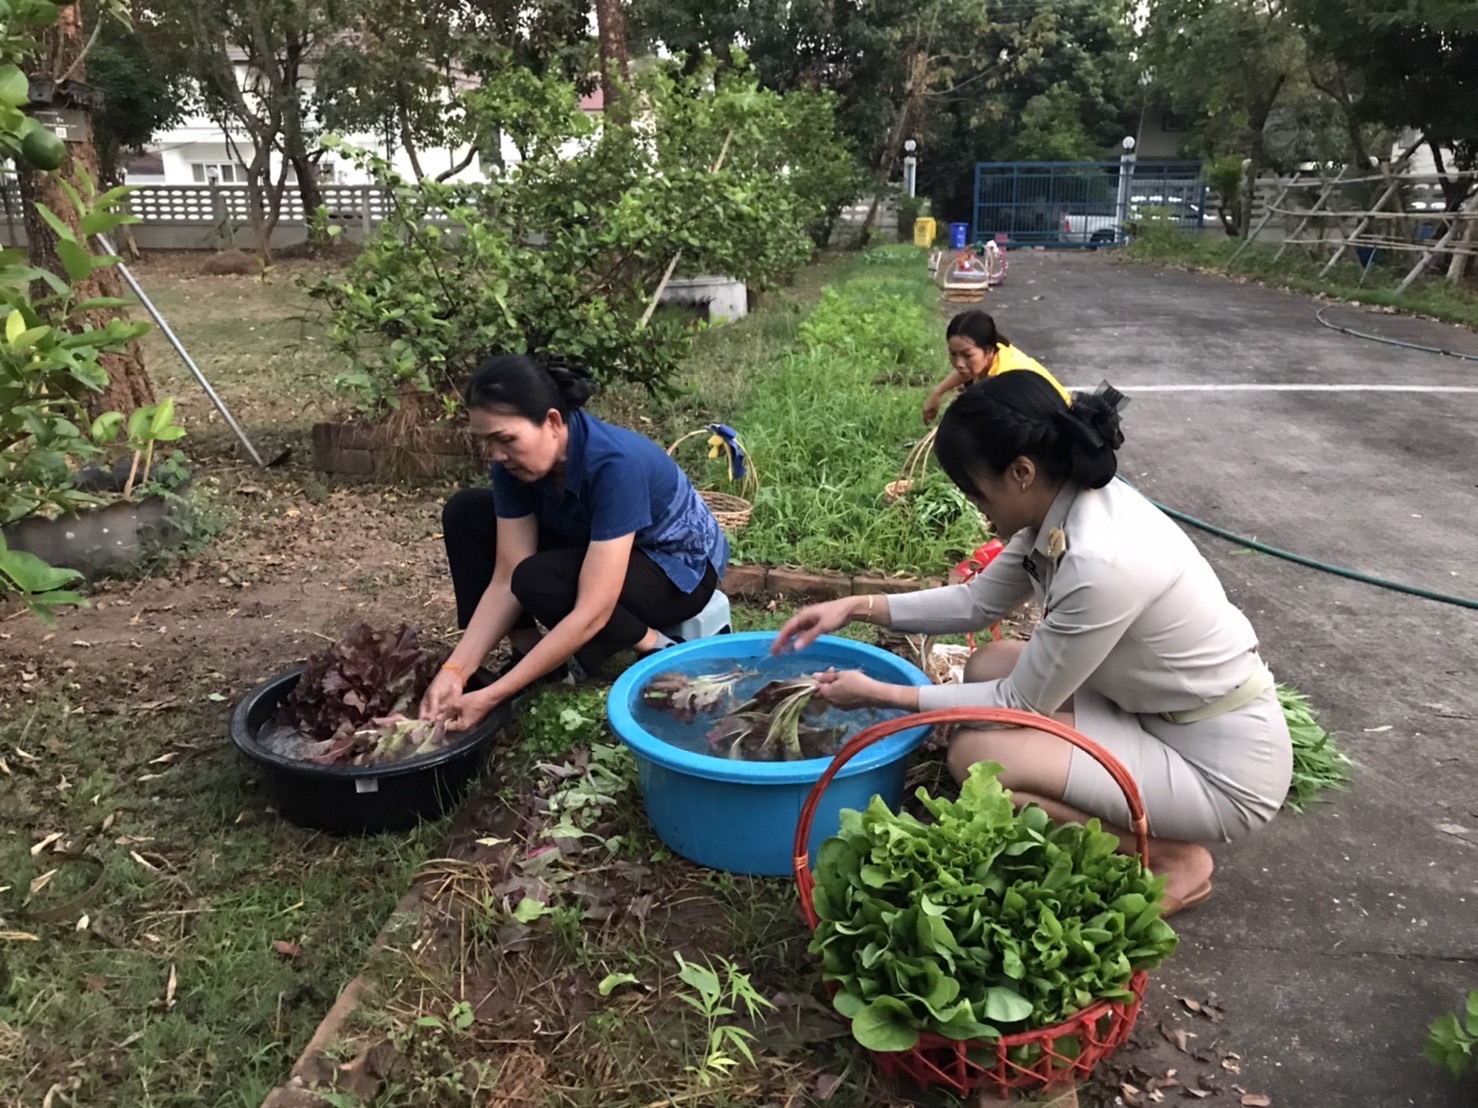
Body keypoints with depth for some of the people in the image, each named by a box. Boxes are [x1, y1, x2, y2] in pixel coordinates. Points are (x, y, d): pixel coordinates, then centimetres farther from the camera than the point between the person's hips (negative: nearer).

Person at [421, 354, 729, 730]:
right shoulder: (516, 463, -16)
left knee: (540, 580, -33)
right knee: (466, 514, -6)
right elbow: (507, 579, -14)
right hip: (597, 549, 7)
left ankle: (659, 650, -11)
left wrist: (490, 697, -37)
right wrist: (454, 672, -24)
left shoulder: (615, 464, -37)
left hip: (683, 566, -7)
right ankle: (528, 656, 0)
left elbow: (591, 613, -38)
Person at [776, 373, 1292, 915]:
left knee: (975, 755, -18)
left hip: (1224, 765, -9)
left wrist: (883, 695, -12)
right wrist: (859, 606, 0)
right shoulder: (1067, 506, -6)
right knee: (988, 665, 9)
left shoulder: (1101, 562, -32)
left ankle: (1172, 858, 1)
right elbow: (979, 602, 8)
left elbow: (1020, 704, -19)